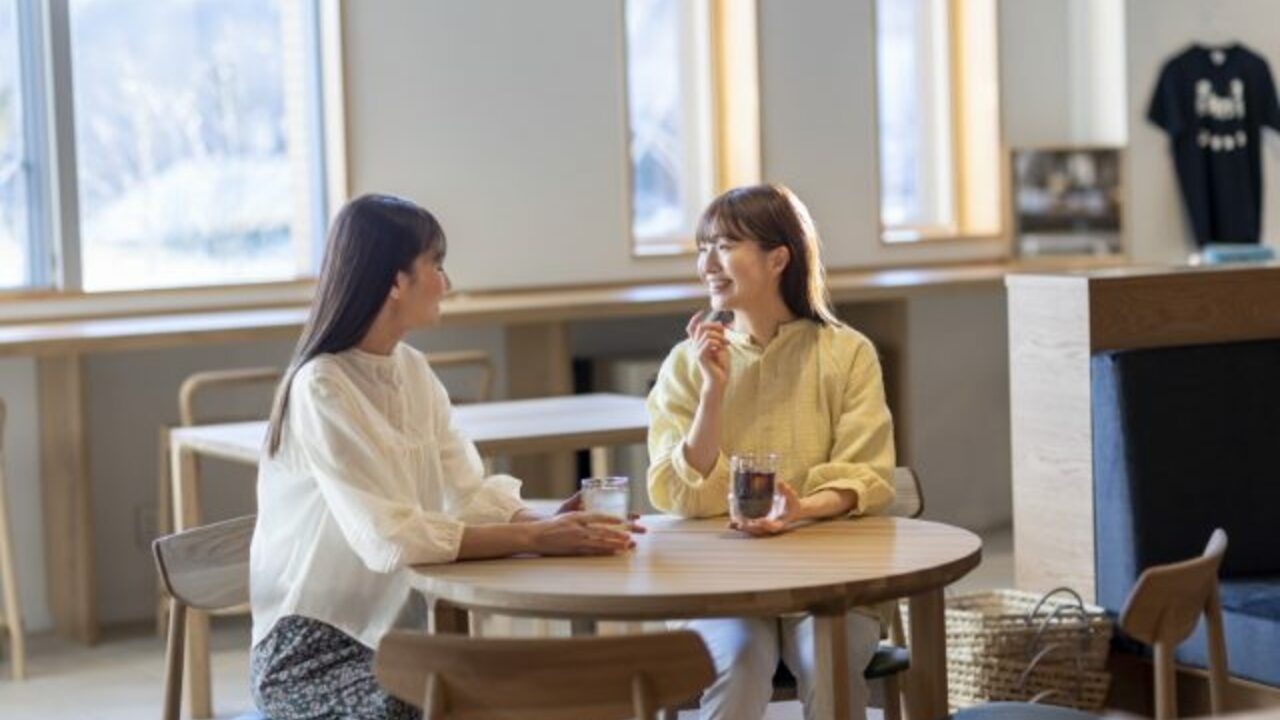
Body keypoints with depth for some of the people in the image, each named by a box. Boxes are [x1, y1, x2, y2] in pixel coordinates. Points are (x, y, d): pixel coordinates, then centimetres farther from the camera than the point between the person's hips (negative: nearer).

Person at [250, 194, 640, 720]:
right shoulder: (321, 389, -18)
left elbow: (471, 495, -1)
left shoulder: (413, 371, 7)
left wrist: (546, 524, -20)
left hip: (389, 632, 7)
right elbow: (389, 538, -27)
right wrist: (534, 539, -27)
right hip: (307, 648, -7)